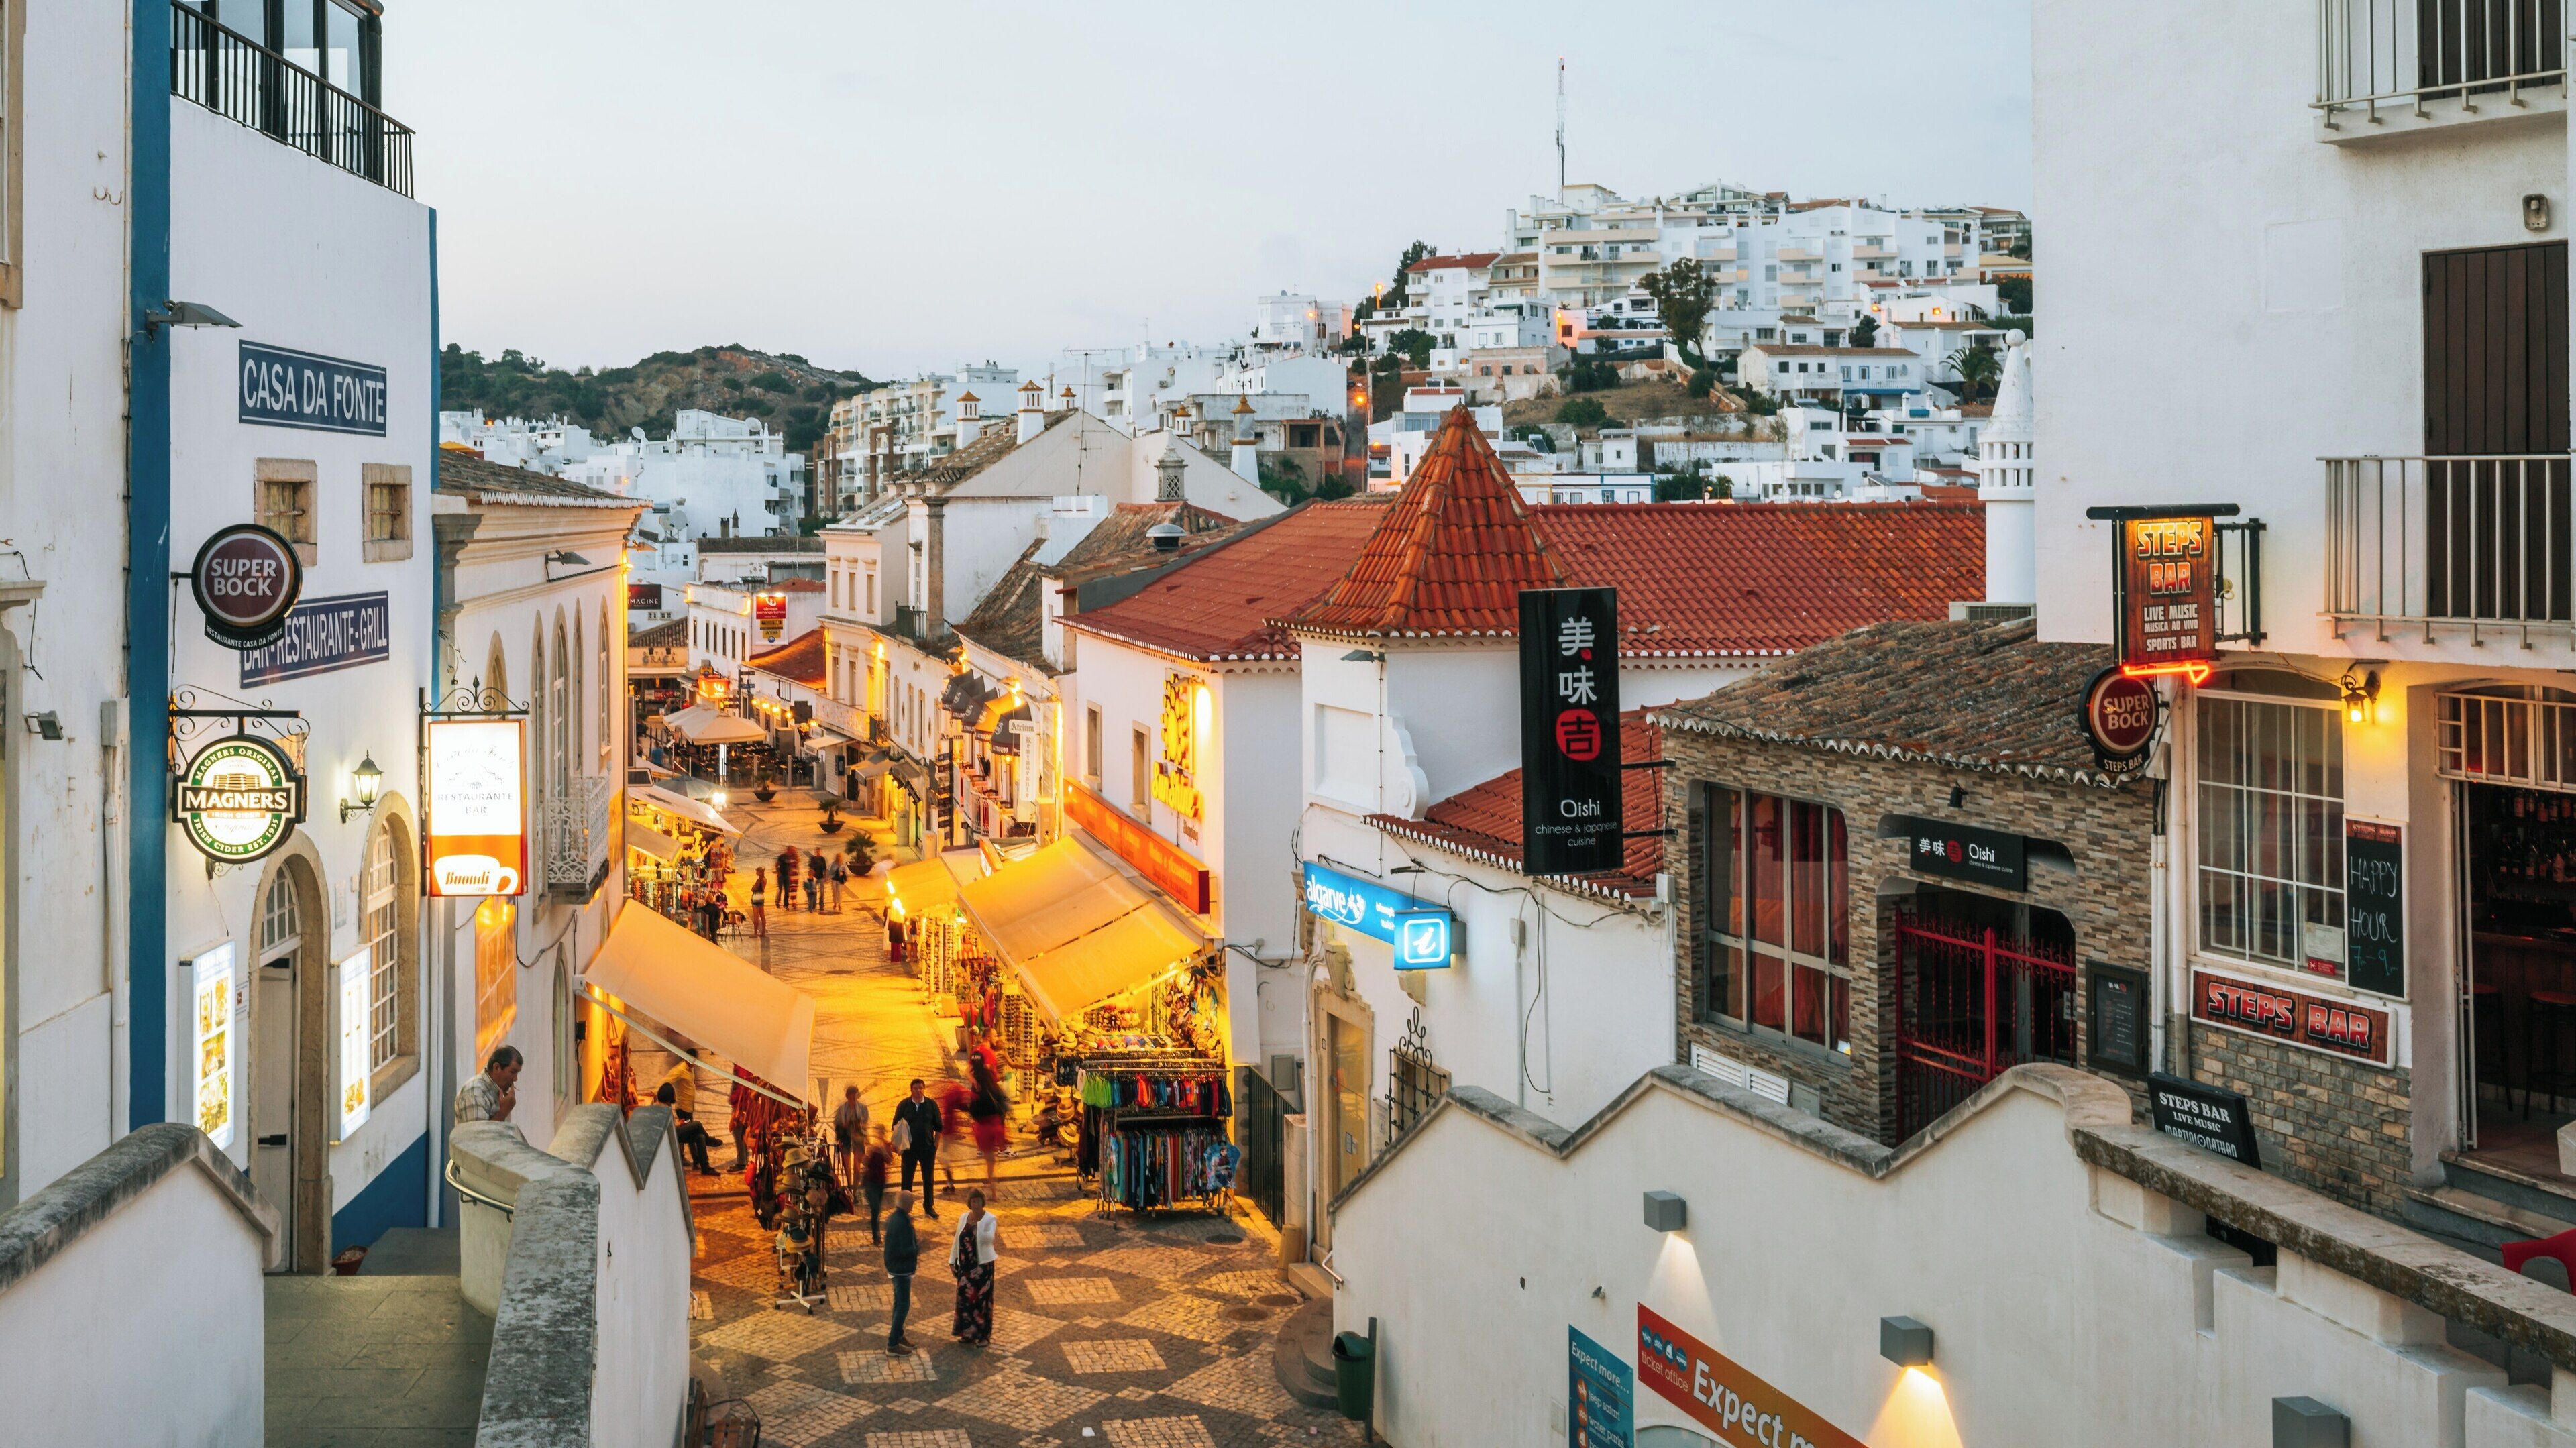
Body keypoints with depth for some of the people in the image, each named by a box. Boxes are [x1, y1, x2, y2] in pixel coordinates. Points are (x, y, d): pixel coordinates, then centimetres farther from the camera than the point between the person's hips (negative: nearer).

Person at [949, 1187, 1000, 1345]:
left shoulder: (990, 1219, -10)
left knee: (982, 1298, 1)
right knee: (965, 1298, 8)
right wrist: (952, 1261, 10)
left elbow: (990, 1238, -27)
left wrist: (977, 1227, -44)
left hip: (983, 1264, -5)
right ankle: (968, 1333, 20)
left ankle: (984, 1335, 11)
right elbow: (957, 1240, 12)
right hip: (965, 1264, 5)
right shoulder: (964, 1218, 5)